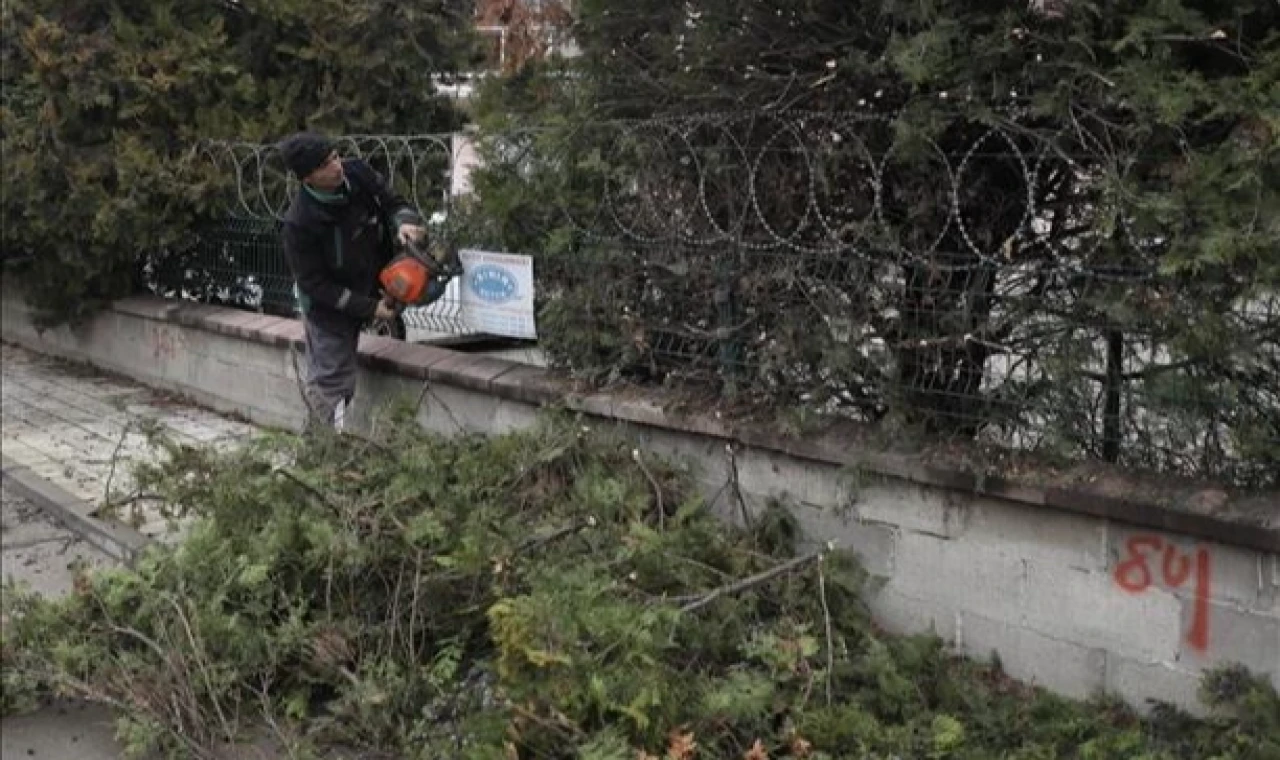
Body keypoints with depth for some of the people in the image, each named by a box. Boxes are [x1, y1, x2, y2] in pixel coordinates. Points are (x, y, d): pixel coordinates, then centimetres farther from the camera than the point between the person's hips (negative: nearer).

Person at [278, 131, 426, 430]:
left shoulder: (357, 173, -16)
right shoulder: (299, 223, -31)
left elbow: (393, 202, -1)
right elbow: (314, 285, -23)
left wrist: (405, 222, -25)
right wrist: (370, 308, -22)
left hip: (367, 290, 6)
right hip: (327, 305, -6)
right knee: (334, 383, -5)